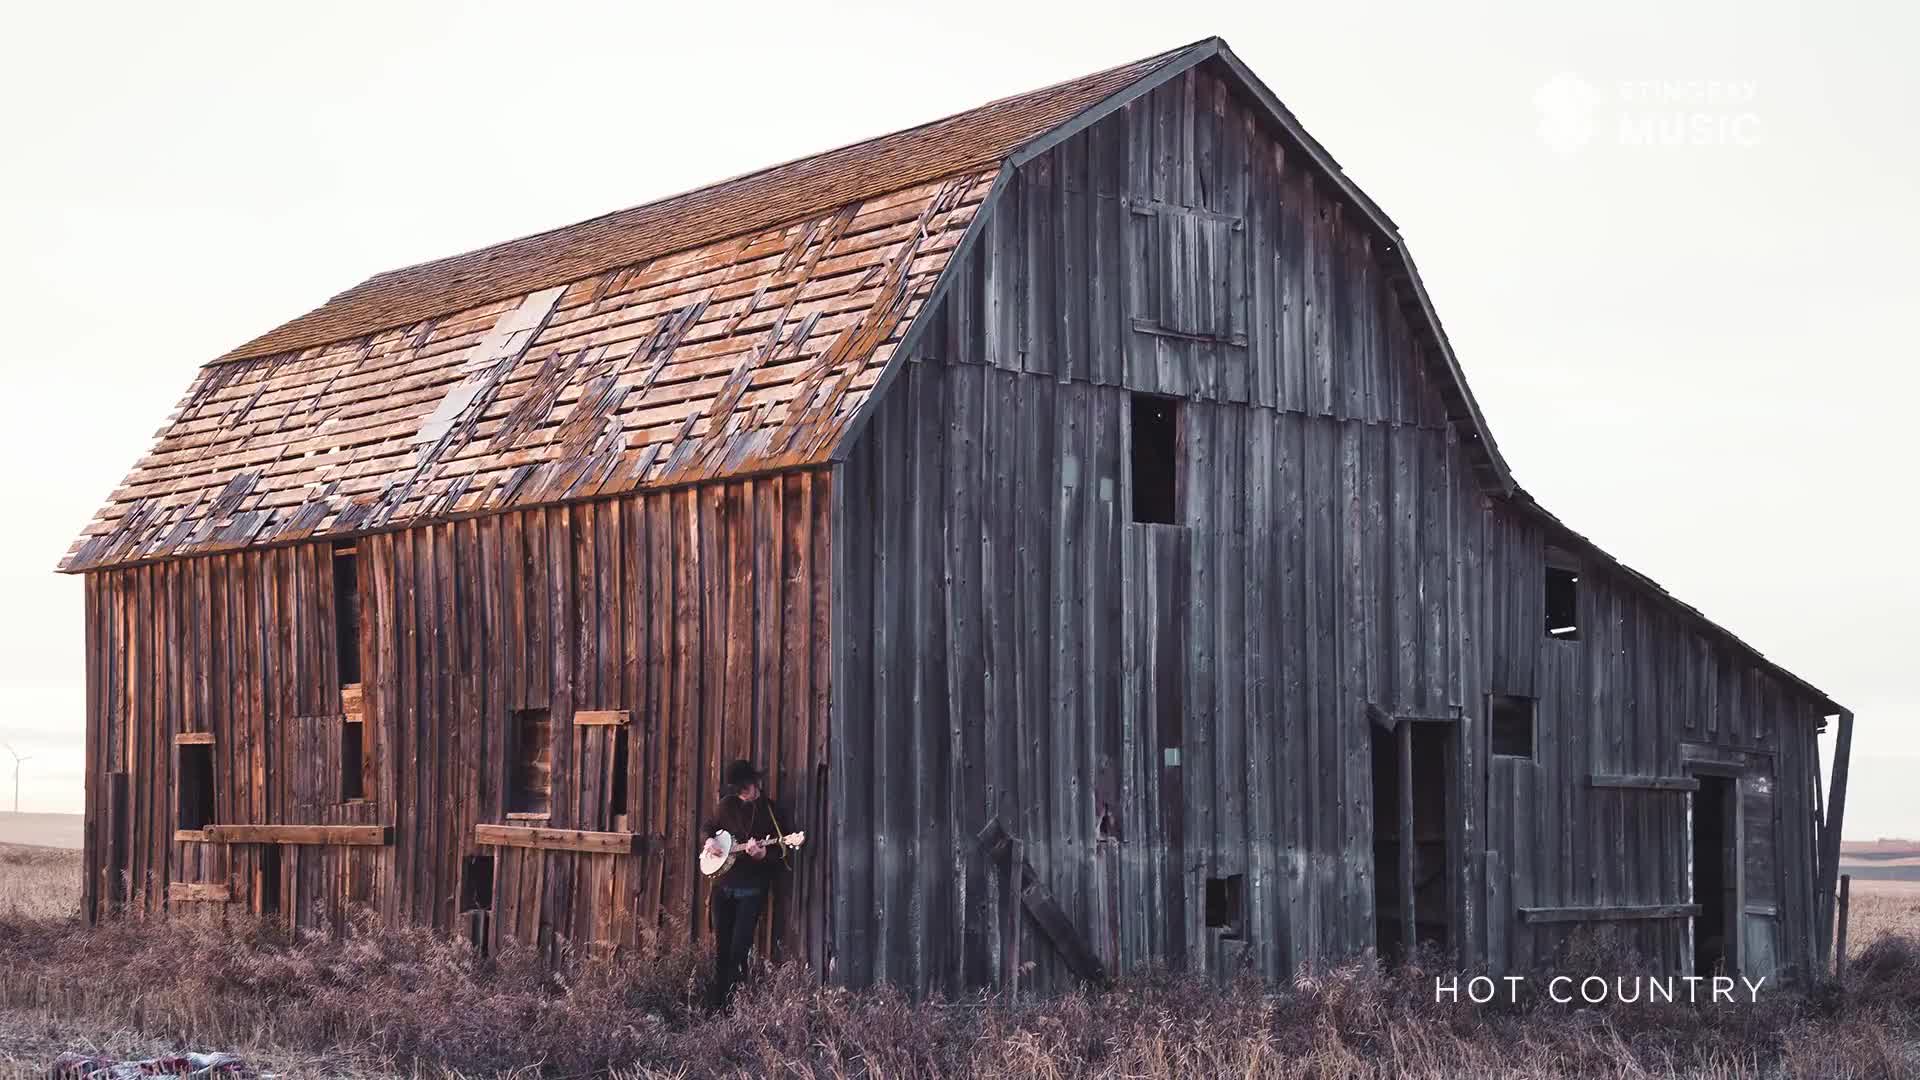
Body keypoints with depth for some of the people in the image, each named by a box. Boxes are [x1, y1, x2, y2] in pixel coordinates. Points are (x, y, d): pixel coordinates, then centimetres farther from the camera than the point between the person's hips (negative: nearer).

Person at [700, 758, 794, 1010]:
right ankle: (714, 1003, 19)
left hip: (752, 888, -4)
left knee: (739, 949, -10)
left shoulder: (772, 812, -5)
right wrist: (709, 840, -1)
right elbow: (707, 827, 21)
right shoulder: (727, 805, 6)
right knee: (721, 948, 11)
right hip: (723, 885, 4)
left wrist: (763, 854, -27)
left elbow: (782, 852, -7)